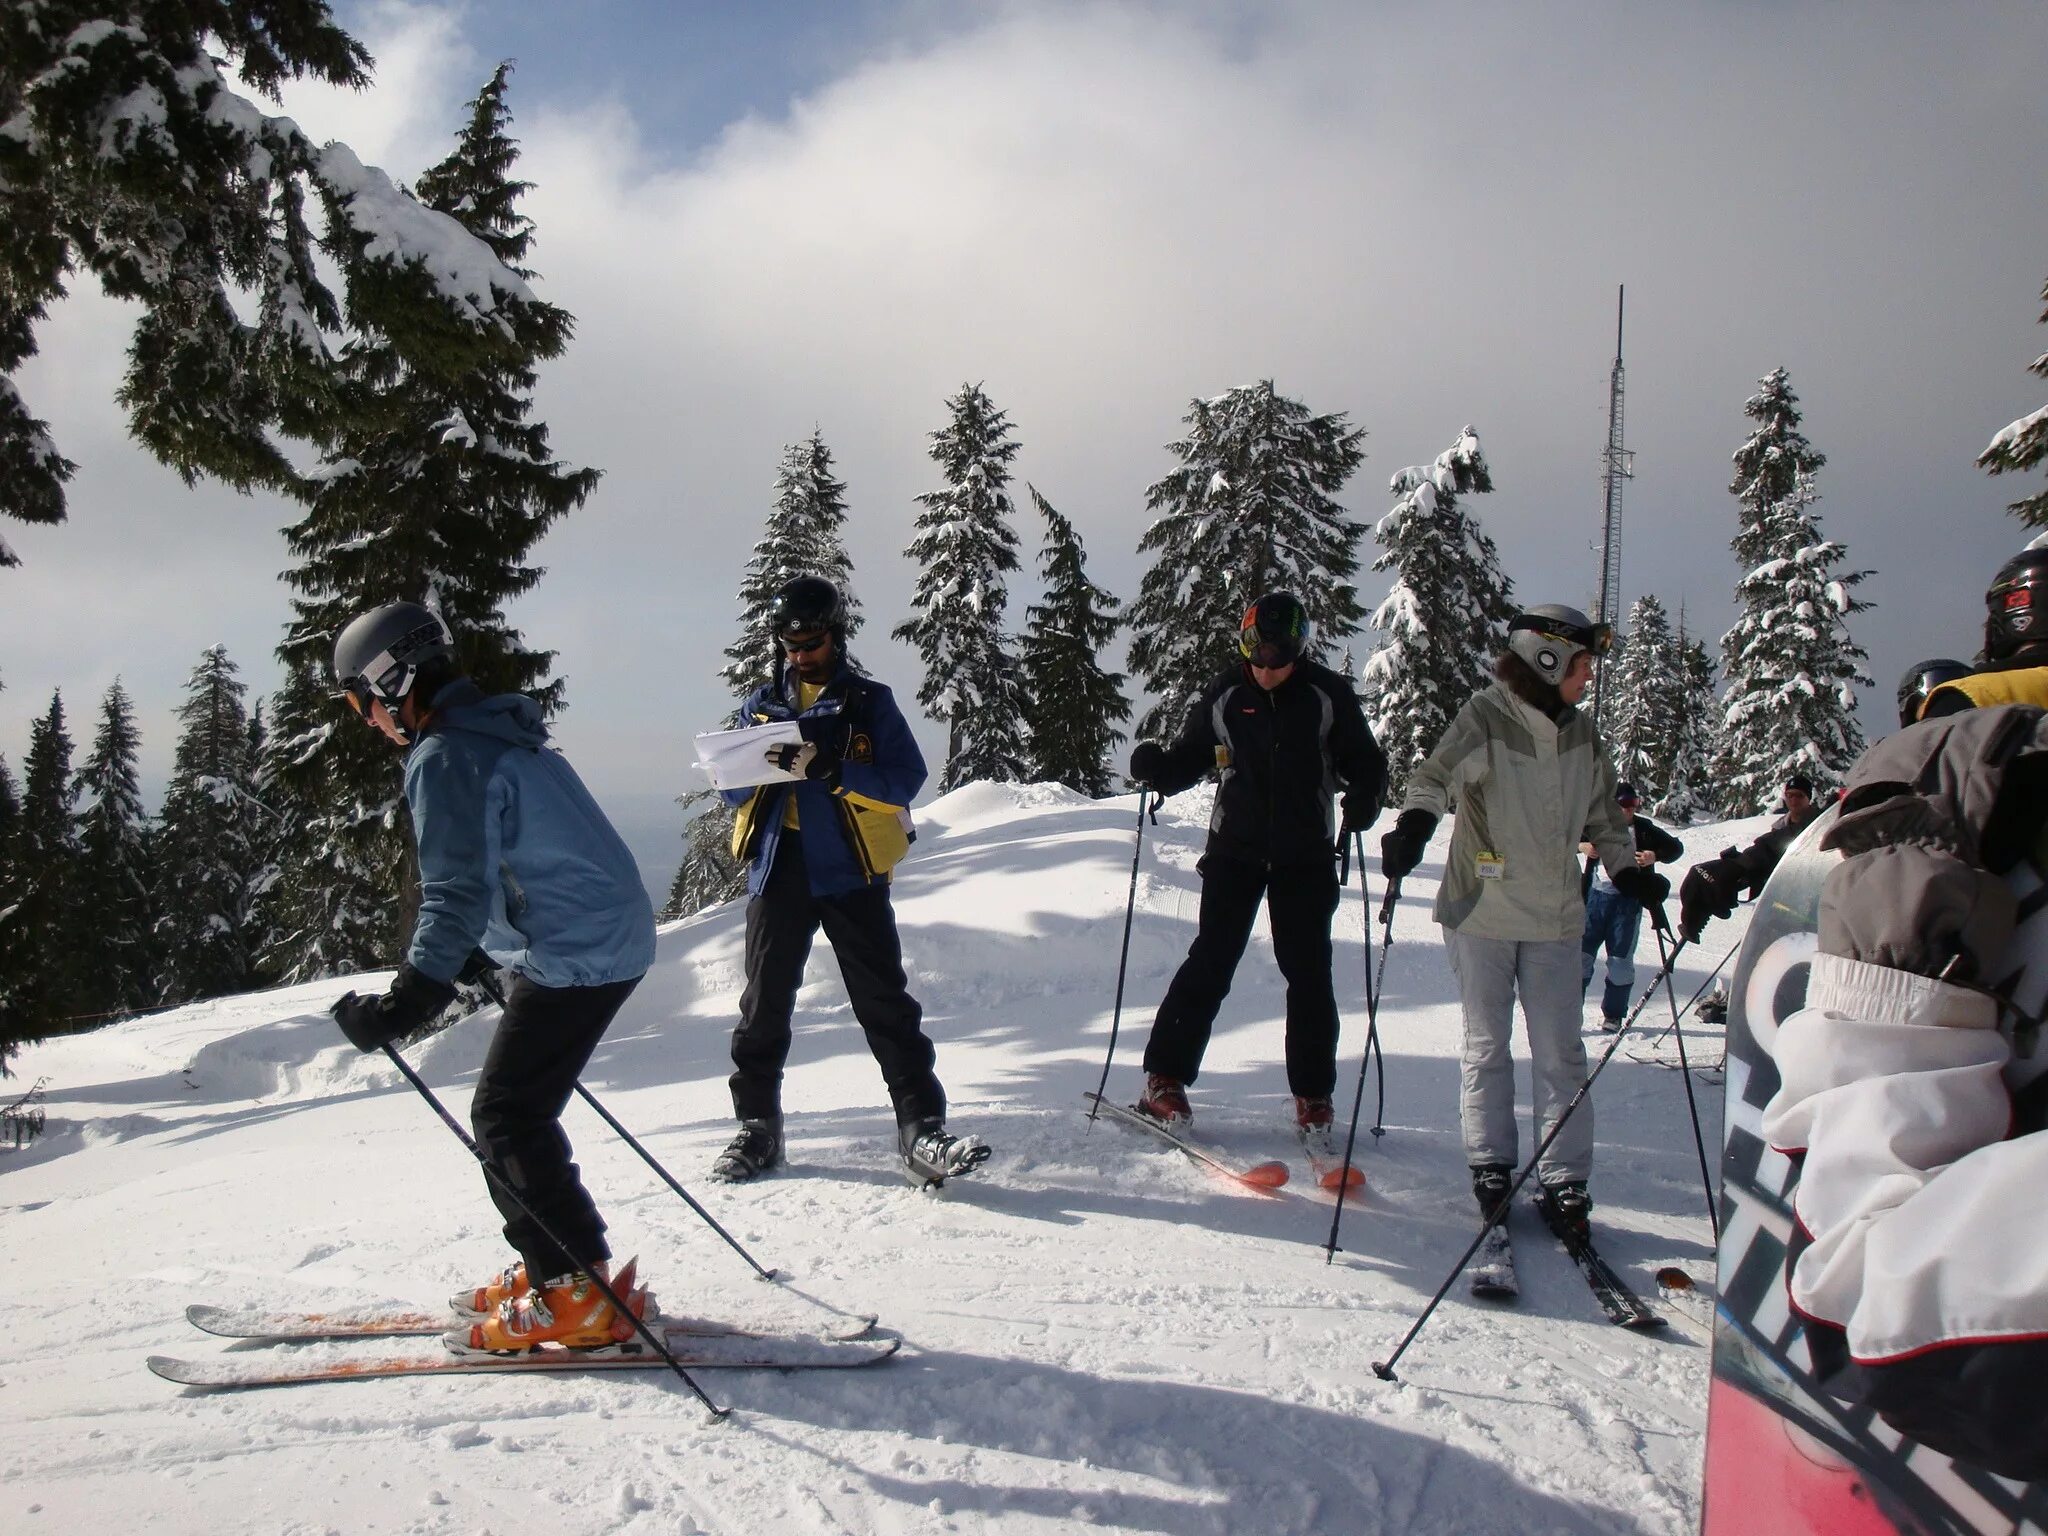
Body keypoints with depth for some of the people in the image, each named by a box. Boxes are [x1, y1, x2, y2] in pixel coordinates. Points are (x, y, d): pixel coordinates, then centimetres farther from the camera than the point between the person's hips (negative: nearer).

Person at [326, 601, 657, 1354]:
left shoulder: (445, 759, -15)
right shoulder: (499, 734, 17)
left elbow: (458, 893, -23)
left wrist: (402, 1005, -24)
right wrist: (468, 960, 32)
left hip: (572, 954, -10)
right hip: (613, 938, 10)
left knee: (508, 1120, -3)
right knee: (516, 1113, 17)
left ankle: (578, 1298, 1)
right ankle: (550, 1271, 24)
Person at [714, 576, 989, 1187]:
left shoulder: (870, 701, 4)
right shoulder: (762, 704, 14)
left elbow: (906, 779, -7)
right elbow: (732, 790, 12)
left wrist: (830, 768, -21)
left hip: (850, 873, -3)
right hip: (777, 872, 3)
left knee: (885, 1004, -7)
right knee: (764, 1004, 7)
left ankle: (922, 1131, -7)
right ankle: (757, 1128, 19)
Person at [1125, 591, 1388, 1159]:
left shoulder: (1328, 695, -5)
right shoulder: (1224, 696, -1)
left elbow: (1365, 761, 2)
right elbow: (1189, 758, 6)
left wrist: (1362, 801, -17)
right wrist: (1154, 765, -15)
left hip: (1305, 857, 0)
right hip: (1235, 850, 0)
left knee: (1308, 975, 1)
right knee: (1209, 963, -3)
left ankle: (1313, 1100, 13)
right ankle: (1165, 1079, 5)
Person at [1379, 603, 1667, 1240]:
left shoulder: (1581, 732, 8)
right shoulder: (1485, 717, -8)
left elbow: (1603, 815, 17)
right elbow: (1435, 777, -16)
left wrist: (1629, 872, 6)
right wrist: (1414, 827, -34)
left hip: (1554, 918, 4)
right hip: (1481, 910, -4)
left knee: (1560, 1052, 3)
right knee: (1486, 1046, 7)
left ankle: (1565, 1181, 9)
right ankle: (1490, 1166, 19)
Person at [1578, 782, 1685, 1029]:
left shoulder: (1644, 829, 1)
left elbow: (1676, 847, 8)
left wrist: (1656, 856, -11)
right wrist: (1580, 845, -11)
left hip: (1628, 900, 0)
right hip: (1596, 895, 0)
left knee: (1621, 959, 4)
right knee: (1581, 952, -1)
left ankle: (1613, 1015, 18)